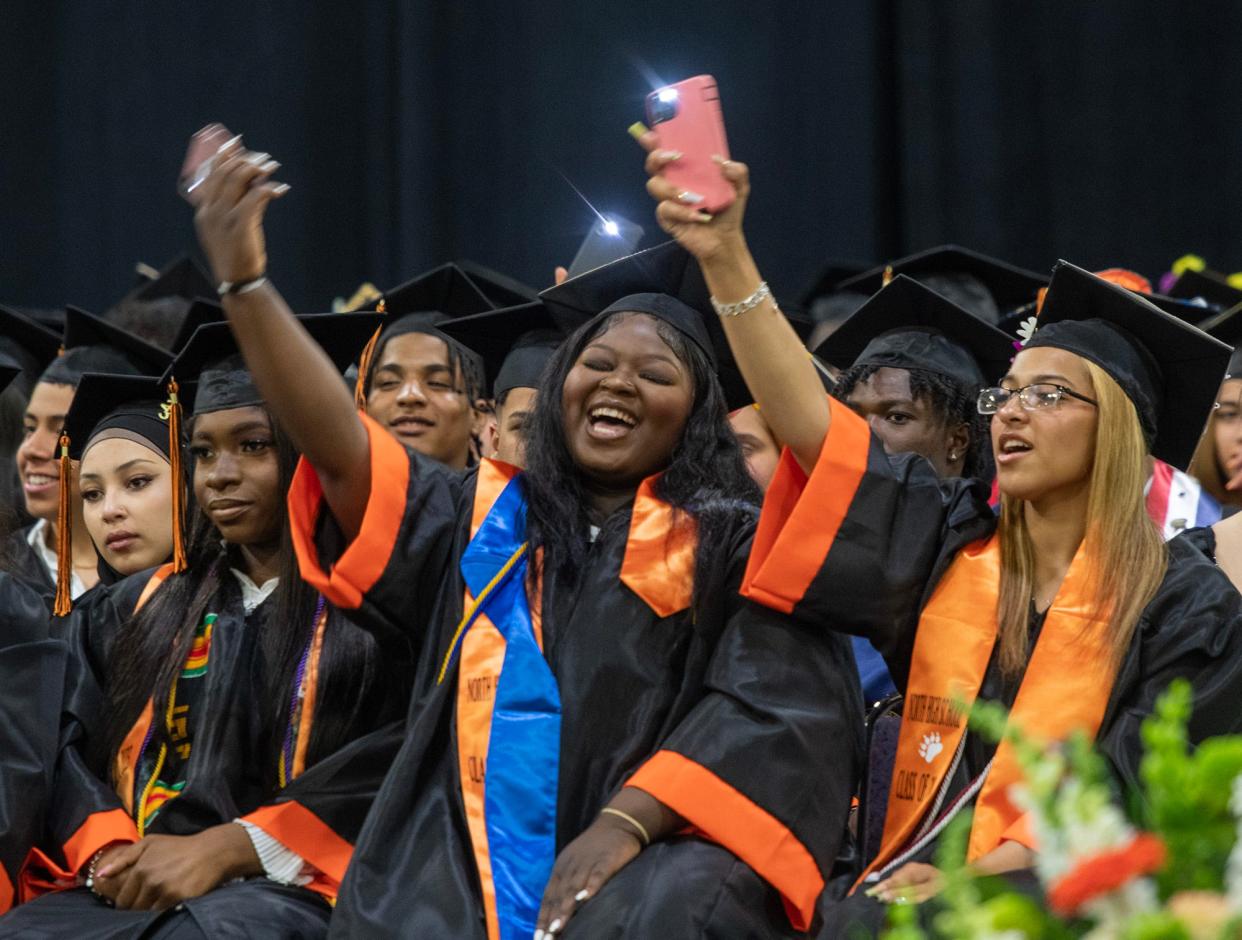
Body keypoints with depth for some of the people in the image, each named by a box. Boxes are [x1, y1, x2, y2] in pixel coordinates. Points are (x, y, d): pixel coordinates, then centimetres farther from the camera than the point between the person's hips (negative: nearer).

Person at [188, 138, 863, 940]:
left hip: (663, 854, -2)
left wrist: (627, 823, -17)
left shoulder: (733, 541, 12)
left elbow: (776, 709, -2)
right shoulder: (485, 519, 20)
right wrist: (245, 283, -7)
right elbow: (338, 448, 6)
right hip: (476, 865, 2)